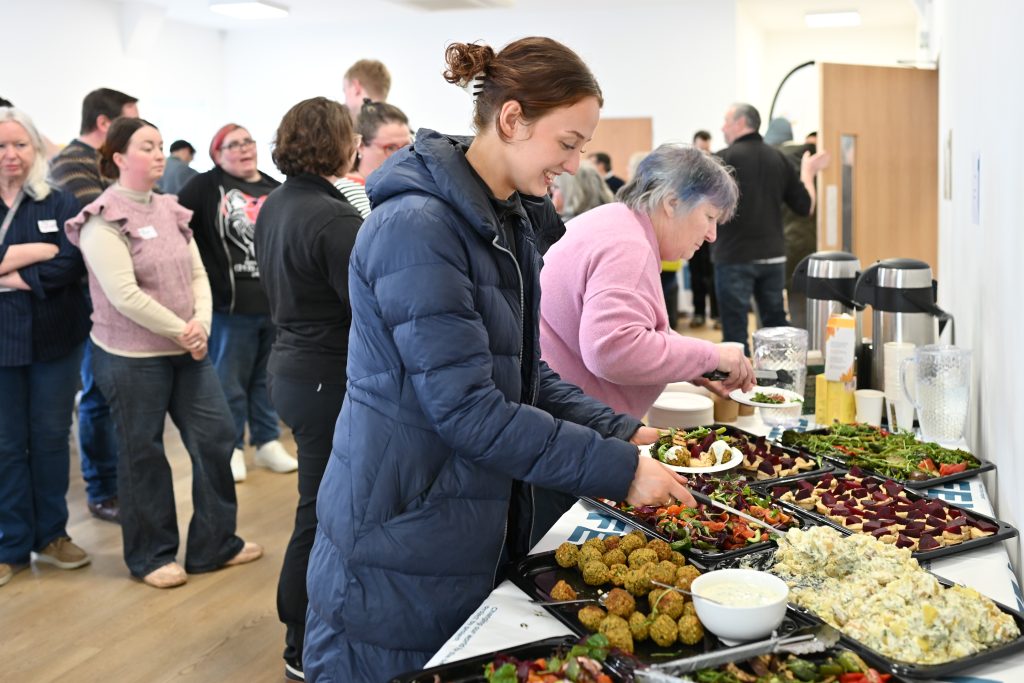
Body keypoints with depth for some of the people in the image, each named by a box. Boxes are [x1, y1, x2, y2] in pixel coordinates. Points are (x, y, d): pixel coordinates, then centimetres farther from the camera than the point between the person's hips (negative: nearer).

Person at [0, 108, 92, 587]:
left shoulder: (60, 203, 2)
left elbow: (72, 264, -11)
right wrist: (41, 249, -14)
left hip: (54, 337, 0)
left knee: (52, 436, 9)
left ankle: (51, 534, 23)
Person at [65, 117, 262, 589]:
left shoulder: (171, 210, 9)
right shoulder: (102, 220, -13)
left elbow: (198, 274, 6)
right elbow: (124, 295, -21)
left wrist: (200, 325, -11)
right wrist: (181, 332, -16)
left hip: (187, 350, 7)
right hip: (131, 357, -7)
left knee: (216, 437, 8)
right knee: (143, 455, 5)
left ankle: (215, 544, 24)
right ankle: (151, 557, 22)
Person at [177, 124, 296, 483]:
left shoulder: (276, 190, 11)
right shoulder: (206, 186, -3)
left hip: (276, 302, 4)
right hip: (230, 304, -4)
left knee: (268, 379, 16)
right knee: (230, 382, 7)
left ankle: (268, 443, 29)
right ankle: (232, 448, 22)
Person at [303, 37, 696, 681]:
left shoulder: (508, 222, 8)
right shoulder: (417, 227, -22)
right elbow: (466, 408, -25)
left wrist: (621, 431, 1)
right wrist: (617, 468, -21)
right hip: (400, 547, -8)